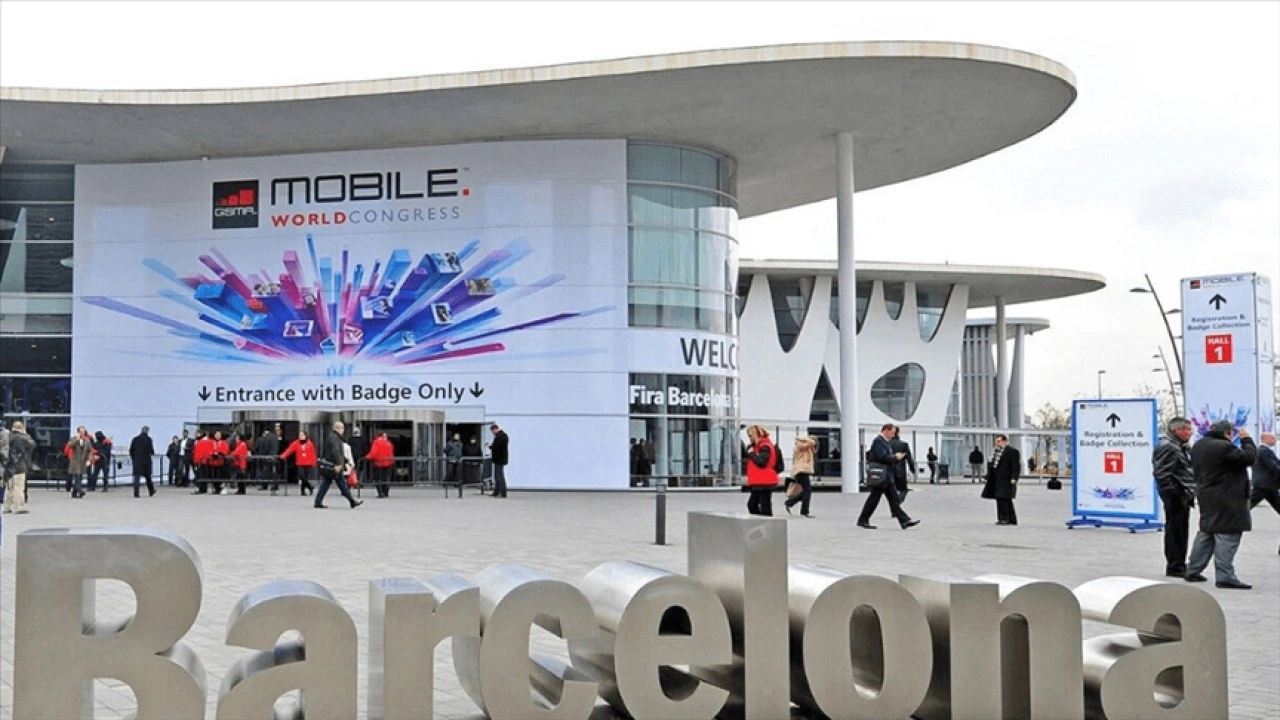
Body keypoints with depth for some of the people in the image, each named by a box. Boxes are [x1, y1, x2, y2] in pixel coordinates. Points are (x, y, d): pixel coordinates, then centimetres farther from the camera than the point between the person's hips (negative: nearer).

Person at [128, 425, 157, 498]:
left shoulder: (135, 439, 5)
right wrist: (152, 452, 12)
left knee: (136, 477, -2)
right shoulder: (148, 439, -6)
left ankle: (136, 493, -14)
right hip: (146, 461, -2)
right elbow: (151, 451, -11)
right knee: (148, 476, 14)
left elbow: (131, 451, 7)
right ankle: (151, 491, 26)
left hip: (136, 461, 2)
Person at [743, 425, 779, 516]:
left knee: (765, 507, -7)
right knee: (752, 504, 12)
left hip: (764, 483, -10)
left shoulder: (764, 446, -13)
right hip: (758, 483, 10)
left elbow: (761, 461, -24)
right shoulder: (758, 446, 18)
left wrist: (751, 454, -12)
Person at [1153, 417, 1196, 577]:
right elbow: (1162, 473, -21)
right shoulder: (1167, 447, -16)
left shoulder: (1184, 447, 18)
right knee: (1174, 530, -6)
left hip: (1184, 495, 10)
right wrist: (1172, 492, -20)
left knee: (1182, 530, 16)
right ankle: (1174, 567, -1)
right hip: (1175, 496, -10)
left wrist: (1191, 492, 17)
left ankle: (1180, 565, 25)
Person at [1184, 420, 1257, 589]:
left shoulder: (1198, 445, 9)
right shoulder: (1223, 447, -21)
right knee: (1226, 536, -6)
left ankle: (1193, 570, 22)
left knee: (1206, 533, 18)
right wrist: (1247, 440, -3)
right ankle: (1225, 576, -7)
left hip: (1206, 497, 10)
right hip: (1226, 500, -10)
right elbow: (1249, 457, -16)